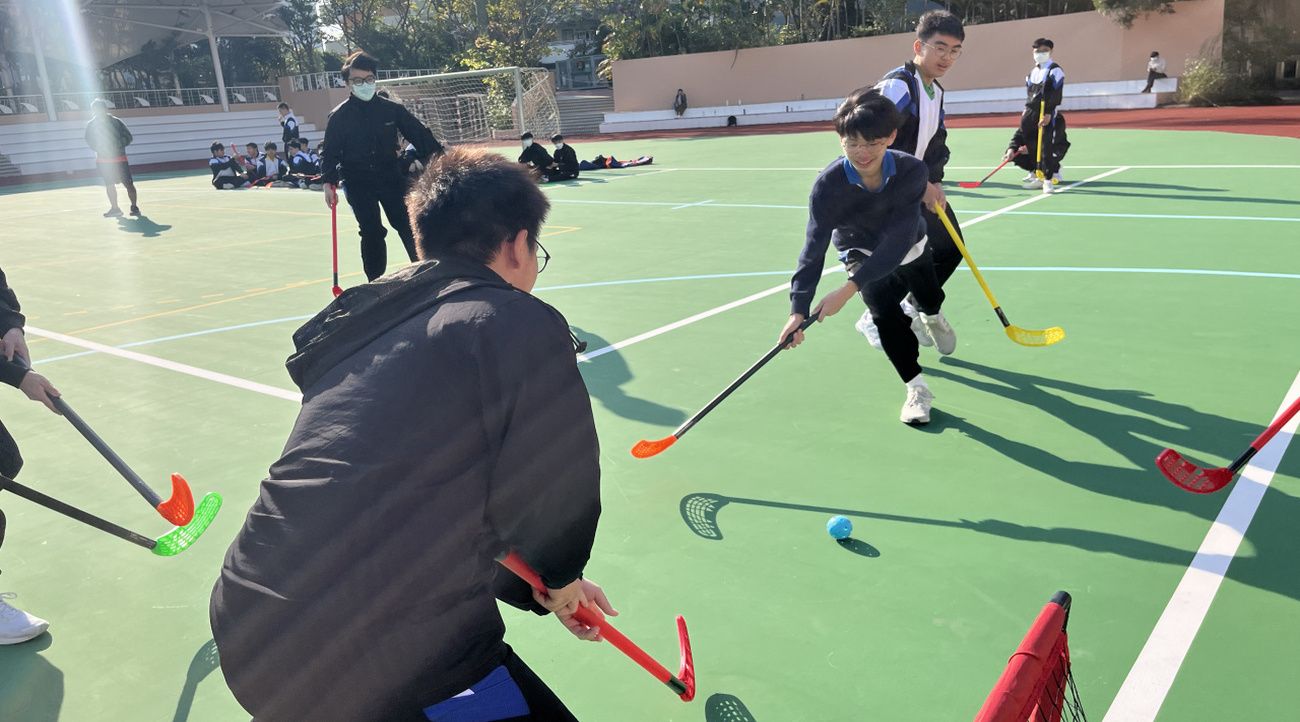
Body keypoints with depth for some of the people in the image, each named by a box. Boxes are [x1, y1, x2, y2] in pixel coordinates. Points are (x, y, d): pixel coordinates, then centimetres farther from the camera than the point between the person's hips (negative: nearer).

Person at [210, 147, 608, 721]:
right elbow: (556, 506, -12)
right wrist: (558, 578, 14)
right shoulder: (525, 324, -10)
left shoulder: (361, 329, 14)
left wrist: (538, 589, 28)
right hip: (393, 671, -8)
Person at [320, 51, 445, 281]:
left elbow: (419, 135, 0)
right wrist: (329, 182, -12)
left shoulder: (392, 109, -1)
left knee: (408, 226, 0)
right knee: (372, 234, -1)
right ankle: (376, 282, 11)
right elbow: (330, 153, -1)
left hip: (391, 178, 1)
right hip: (358, 184, -1)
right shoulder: (339, 116, -2)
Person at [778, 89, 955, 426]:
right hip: (862, 252, -1)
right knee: (885, 309, -27)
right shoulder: (827, 185, -37)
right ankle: (917, 388, -8)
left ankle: (933, 320, 67)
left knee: (932, 301, 26)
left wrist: (849, 289, -52)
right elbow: (814, 249, -37)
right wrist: (798, 309, -48)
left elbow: (897, 240, -44)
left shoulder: (912, 171, -39)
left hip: (910, 248, 2)